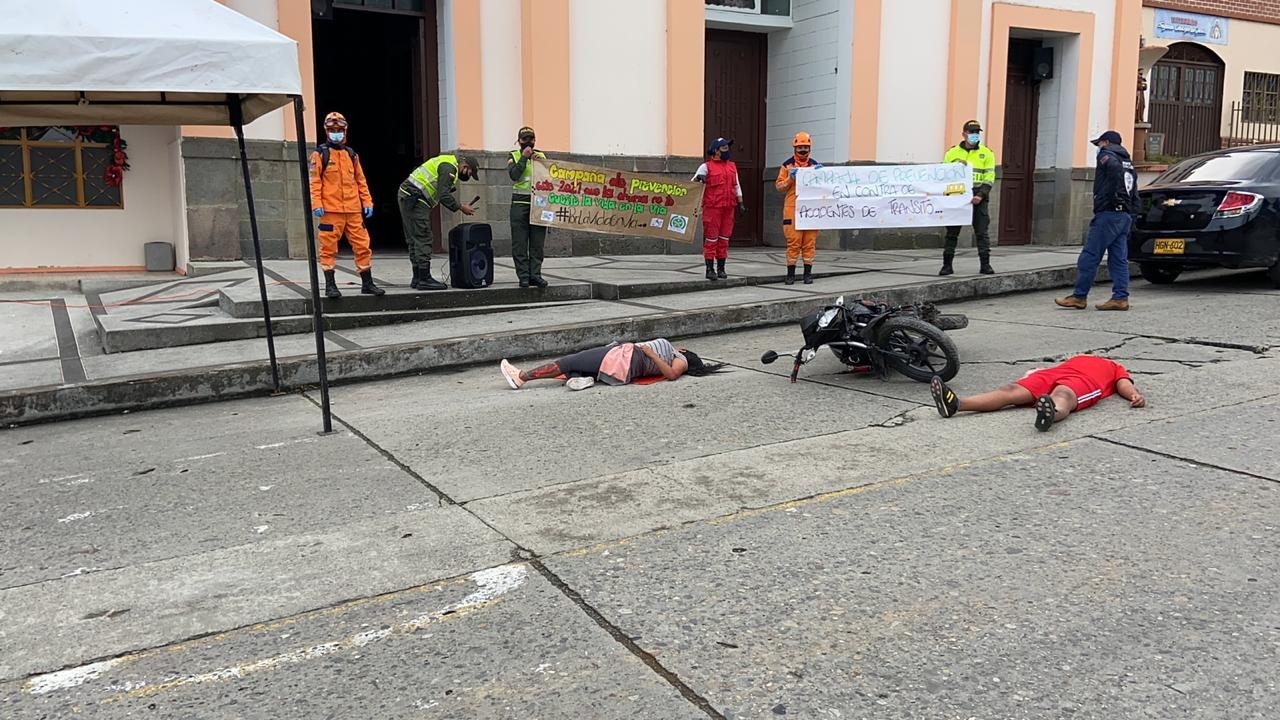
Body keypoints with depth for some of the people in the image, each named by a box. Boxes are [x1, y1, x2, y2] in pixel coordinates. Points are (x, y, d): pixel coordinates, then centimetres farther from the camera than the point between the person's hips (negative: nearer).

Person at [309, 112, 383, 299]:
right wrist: (316, 204, -13)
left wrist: (367, 202, 10)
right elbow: (314, 181, -3)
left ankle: (367, 283, 13)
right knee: (329, 248, -1)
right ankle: (330, 285, 6)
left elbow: (360, 180, 18)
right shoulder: (320, 154, 2)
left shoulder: (352, 154, 17)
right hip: (330, 210, -4)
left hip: (353, 209, 4)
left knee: (362, 246, 4)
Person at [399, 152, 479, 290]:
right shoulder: (449, 168, -13)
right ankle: (424, 279, -6)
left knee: (414, 241, 13)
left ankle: (417, 279, 18)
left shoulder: (447, 162, 20)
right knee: (423, 240, -8)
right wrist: (461, 207, -11)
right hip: (415, 200, -11)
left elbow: (441, 194, 19)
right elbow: (444, 196, -20)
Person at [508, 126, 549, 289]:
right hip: (520, 203, -2)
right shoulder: (514, 156, 9)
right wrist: (524, 158, -8)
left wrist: (541, 162, -8)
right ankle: (523, 276, -1)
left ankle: (535, 274, 5)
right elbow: (514, 175, -9)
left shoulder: (541, 156, 15)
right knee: (520, 243, -4)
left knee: (538, 243, 1)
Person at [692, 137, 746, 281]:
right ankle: (710, 269, 2)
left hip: (728, 208, 5)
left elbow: (736, 186, 21)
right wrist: (698, 178, -22)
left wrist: (740, 204, 15)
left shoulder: (732, 166, 15)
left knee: (724, 238, 8)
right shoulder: (706, 166, -1)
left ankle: (721, 268, 16)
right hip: (712, 208, -5)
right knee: (711, 238, -3)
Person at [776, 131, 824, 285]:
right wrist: (790, 178, -10)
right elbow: (779, 186, 6)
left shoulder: (815, 165, 14)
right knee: (793, 242, -4)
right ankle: (790, 273, 3)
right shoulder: (787, 165, 6)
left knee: (810, 242, 2)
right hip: (792, 208, -2)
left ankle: (808, 273, 9)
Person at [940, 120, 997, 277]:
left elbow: (989, 178, 1)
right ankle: (947, 265, 7)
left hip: (978, 198, 0)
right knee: (952, 232, 2)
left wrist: (981, 195, -12)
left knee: (982, 233, -1)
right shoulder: (953, 153, 8)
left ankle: (985, 264, 3)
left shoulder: (986, 153, 7)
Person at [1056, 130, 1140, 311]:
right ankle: (1120, 298, 5)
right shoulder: (1128, 162, 25)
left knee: (1089, 257, -6)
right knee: (1119, 259, 8)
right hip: (1126, 215, 9)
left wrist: (1117, 195, -20)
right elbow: (1135, 196, 23)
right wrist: (1132, 217, 21)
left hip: (1109, 213, -9)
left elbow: (1115, 168, -26)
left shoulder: (1106, 155, -1)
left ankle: (1079, 296, -5)